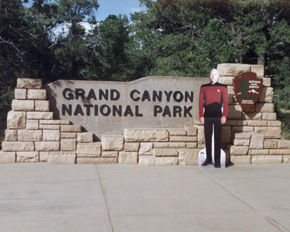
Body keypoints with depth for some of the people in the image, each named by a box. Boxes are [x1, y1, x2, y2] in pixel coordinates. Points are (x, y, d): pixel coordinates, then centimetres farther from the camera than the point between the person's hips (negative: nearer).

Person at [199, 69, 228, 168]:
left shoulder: (223, 87, 3)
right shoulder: (204, 87, 7)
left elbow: (225, 102, 0)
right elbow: (201, 102, 5)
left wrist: (224, 116, -7)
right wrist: (201, 116, -1)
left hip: (218, 116, -2)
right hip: (207, 116, 2)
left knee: (217, 139, 1)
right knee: (207, 138, 6)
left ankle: (217, 161, 6)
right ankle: (208, 159, 17)